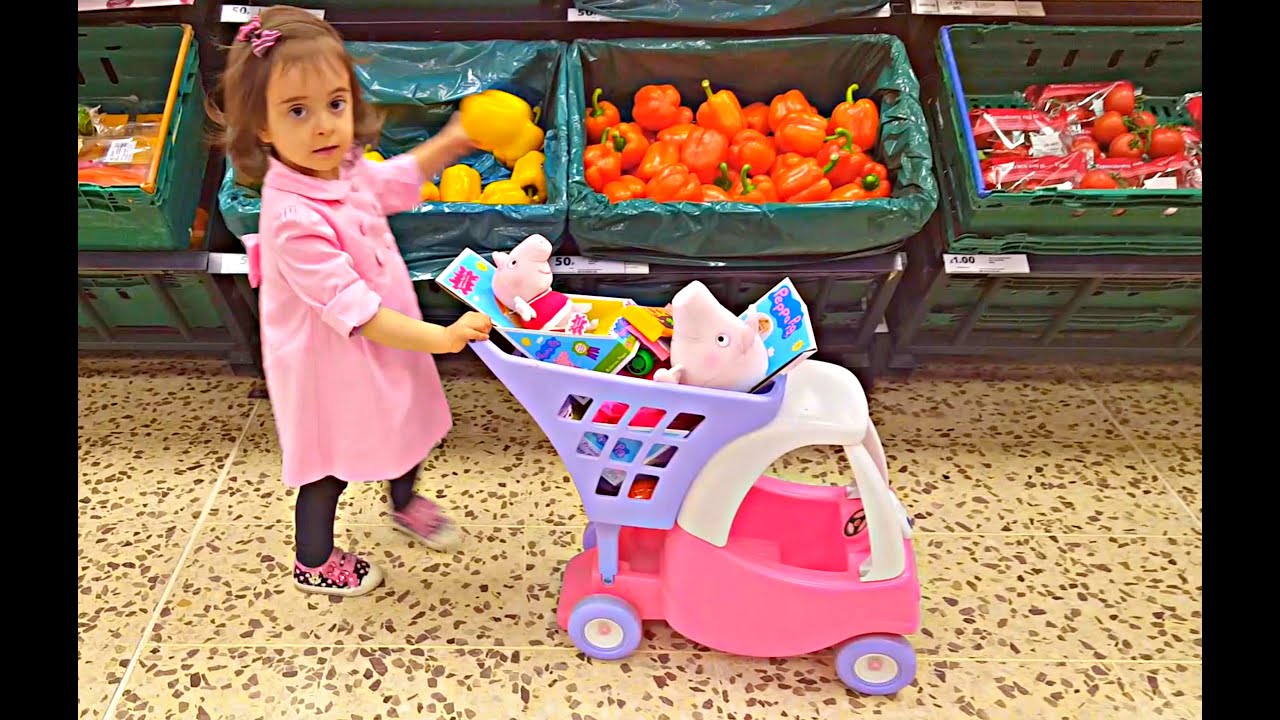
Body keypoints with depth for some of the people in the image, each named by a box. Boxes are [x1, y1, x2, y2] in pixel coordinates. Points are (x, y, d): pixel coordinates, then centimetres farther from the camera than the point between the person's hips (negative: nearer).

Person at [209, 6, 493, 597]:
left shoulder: (344, 168, -9)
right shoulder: (293, 218, -35)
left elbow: (397, 181, 16)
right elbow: (354, 311, -34)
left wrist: (451, 142, 6)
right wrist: (442, 338, -36)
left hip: (384, 343, 8)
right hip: (331, 362, -8)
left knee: (404, 423, 28)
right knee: (332, 463, 14)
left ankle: (405, 502, 59)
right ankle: (312, 563, 42)